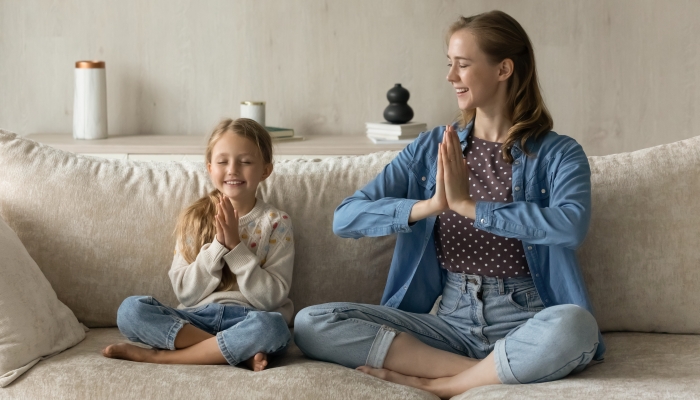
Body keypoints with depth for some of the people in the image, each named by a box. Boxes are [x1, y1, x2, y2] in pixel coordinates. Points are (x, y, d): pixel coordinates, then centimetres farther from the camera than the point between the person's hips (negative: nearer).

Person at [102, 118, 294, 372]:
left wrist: (236, 246, -13)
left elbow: (272, 299, -6)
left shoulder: (275, 223, 3)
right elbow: (185, 292, 2)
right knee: (129, 309, -23)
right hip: (197, 317, 3)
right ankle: (240, 352, -23)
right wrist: (217, 245, -11)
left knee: (272, 327, -38)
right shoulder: (194, 219, 9)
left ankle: (161, 355, -24)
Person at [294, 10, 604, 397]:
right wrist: (428, 206, -18)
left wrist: (469, 204, -21)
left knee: (573, 326, -39)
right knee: (312, 323, -16)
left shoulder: (558, 154, 0)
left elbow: (571, 226, -23)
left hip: (523, 320, -3)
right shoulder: (430, 149, 9)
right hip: (449, 319, 3)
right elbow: (345, 218, -1)